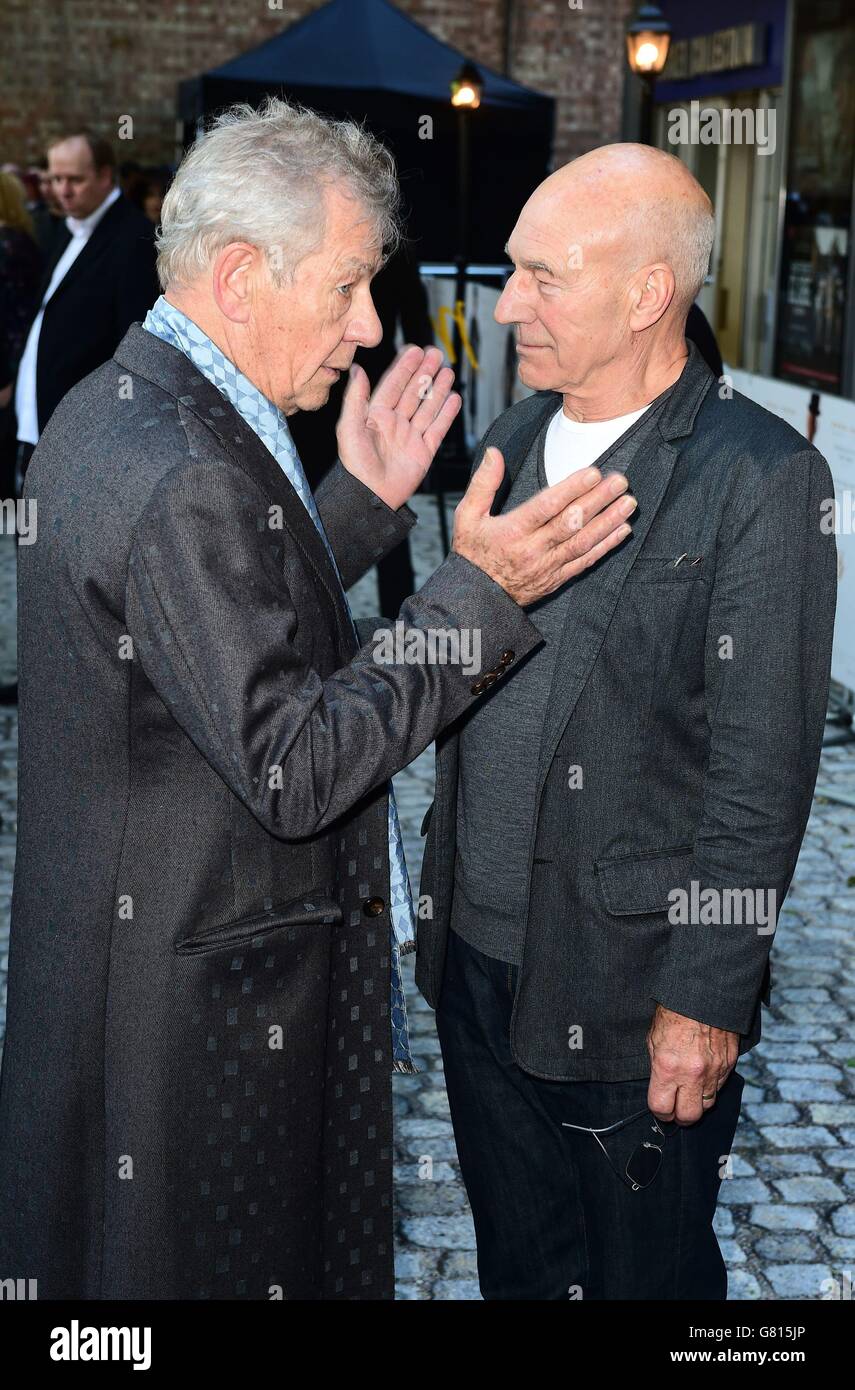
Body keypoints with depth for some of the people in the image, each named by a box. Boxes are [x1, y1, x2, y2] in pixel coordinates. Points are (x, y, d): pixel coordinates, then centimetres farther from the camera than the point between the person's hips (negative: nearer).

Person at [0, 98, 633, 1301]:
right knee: (219, 1260, 11)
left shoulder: (108, 411, 5)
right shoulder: (188, 479, -27)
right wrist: (480, 592, -23)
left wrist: (365, 501, 6)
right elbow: (293, 770, -27)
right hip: (205, 1005, -10)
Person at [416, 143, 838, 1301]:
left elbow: (763, 776, -16)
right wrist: (448, 882, 12)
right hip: (476, 954, 6)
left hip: (632, 990, -6)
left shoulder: (760, 478, -16)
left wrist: (707, 1001, -14)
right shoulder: (515, 437, 5)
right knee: (518, 1263, 23)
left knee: (645, 1272, 16)